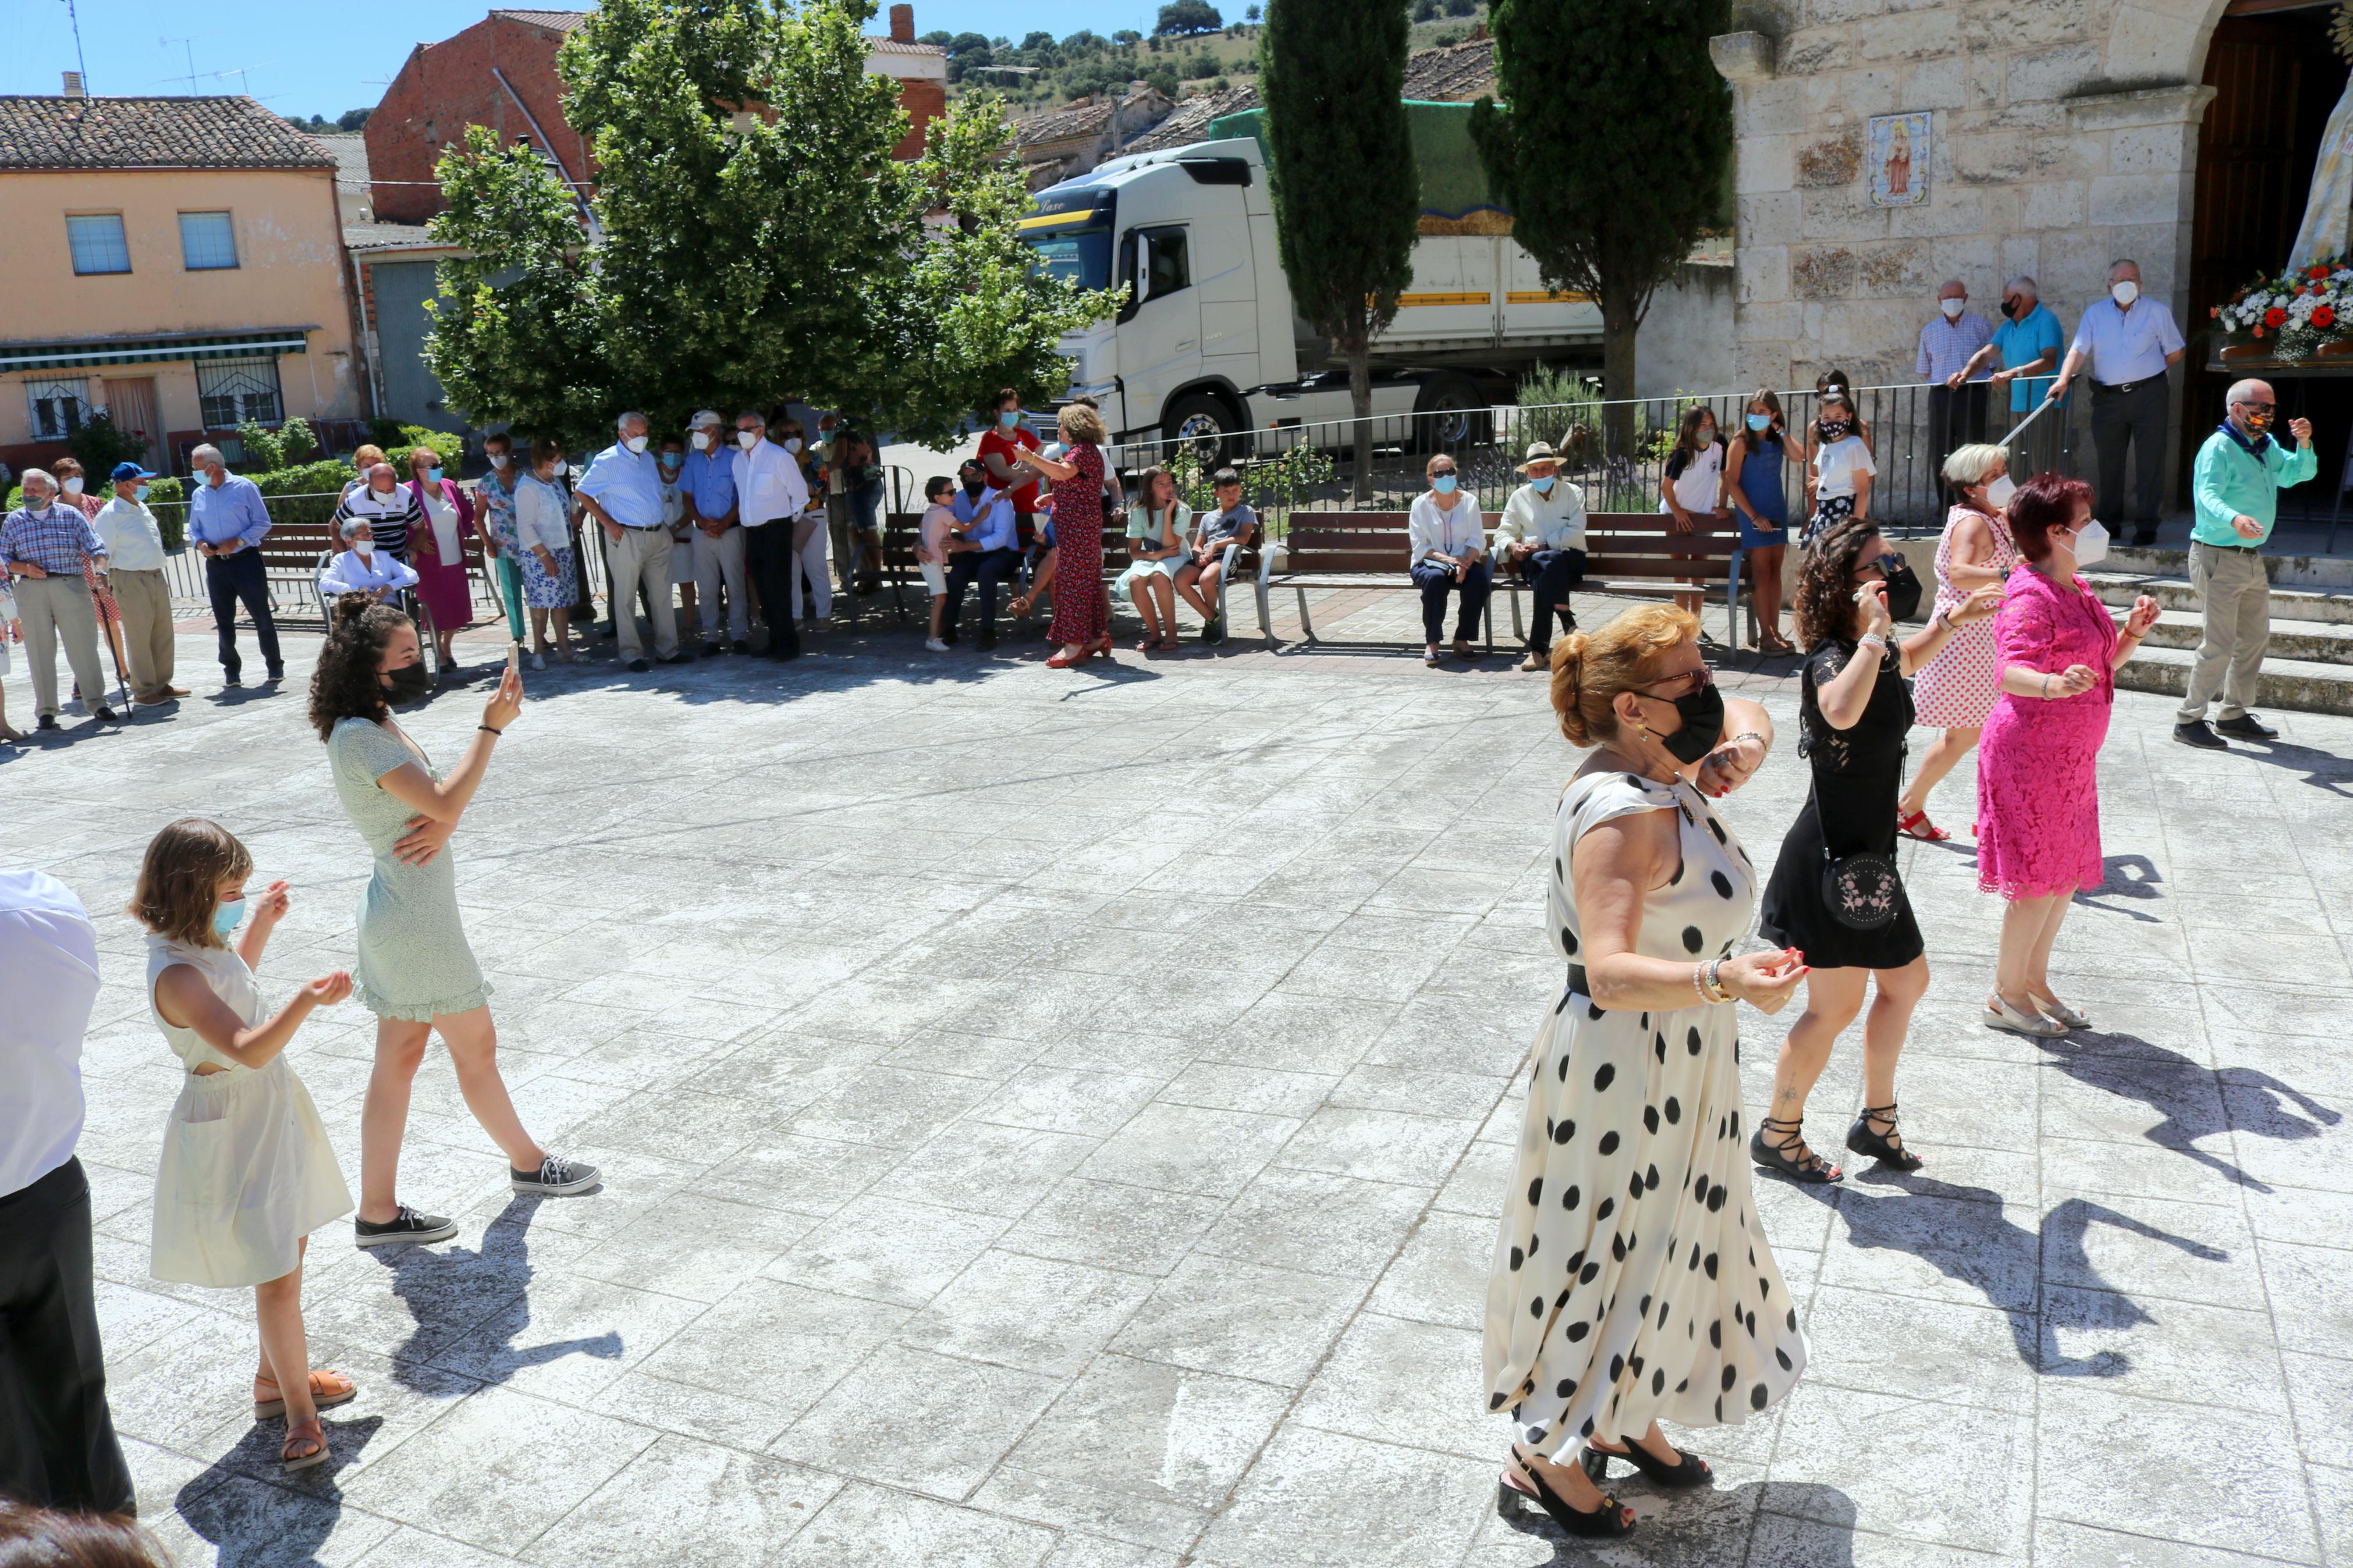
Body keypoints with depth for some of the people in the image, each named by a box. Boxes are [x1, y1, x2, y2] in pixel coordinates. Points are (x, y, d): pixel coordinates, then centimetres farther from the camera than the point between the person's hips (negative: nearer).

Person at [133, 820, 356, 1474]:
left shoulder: (205, 946, 2)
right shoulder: (176, 975, -28)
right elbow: (248, 1049, -39)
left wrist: (260, 926, 24)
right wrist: (307, 1000, -51)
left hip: (272, 1115, 10)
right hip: (234, 1132, -10)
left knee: (290, 1254, 20)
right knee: (278, 1275, -5)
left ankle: (276, 1377, 37)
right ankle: (300, 1414, 7)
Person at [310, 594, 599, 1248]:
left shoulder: (378, 725, 10)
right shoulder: (359, 736, -20)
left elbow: (439, 796, 9)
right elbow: (445, 802, -27)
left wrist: (442, 821, -14)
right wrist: (491, 727, -22)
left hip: (399, 916, 10)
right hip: (417, 921, -10)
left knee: (398, 1061, 13)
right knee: (476, 1047, 9)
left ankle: (378, 1211, 19)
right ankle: (528, 1163, 28)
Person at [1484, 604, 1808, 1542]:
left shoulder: (1661, 774, 1)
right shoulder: (1625, 816, -29)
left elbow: (1745, 718, 20)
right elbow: (1610, 971, -38)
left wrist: (1743, 750, -3)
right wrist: (1725, 980, -52)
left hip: (1675, 1060, 10)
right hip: (1624, 1069, -10)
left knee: (1660, 1246, 24)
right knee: (1609, 1256, 6)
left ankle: (1624, 1420, 45)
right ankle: (1545, 1457, 26)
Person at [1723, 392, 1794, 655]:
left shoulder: (1777, 440, 10)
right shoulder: (1742, 442, -6)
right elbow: (1731, 483, -11)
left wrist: (1782, 431, -6)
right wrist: (1754, 516, -15)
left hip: (1777, 512, 6)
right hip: (1753, 514, -6)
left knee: (1775, 572, 7)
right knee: (1762, 573, -6)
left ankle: (1775, 631, 11)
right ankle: (1765, 636, -4)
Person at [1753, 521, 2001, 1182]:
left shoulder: (1878, 654, 6)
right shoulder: (1830, 659, -22)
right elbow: (1842, 712, -48)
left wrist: (1951, 620, 25)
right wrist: (1874, 631, -38)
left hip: (1867, 854, 10)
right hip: (1831, 859, -10)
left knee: (1906, 981, 20)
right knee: (1835, 1007, 1)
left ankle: (1877, 1120, 35)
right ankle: (1777, 1134, 19)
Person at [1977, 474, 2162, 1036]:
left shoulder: (2077, 592, 13)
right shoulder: (2031, 597, -19)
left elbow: (2104, 664, 22)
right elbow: (2011, 671, -34)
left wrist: (2133, 632, 4)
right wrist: (2055, 684, -54)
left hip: (2069, 757, 10)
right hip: (2031, 753, -10)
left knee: (2067, 875, 14)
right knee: (2041, 880, -5)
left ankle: (2034, 982, 26)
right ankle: (2006, 996, 8)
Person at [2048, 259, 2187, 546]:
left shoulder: (2157, 311, 6)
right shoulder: (2096, 313, 10)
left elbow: (2175, 353, 10)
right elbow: (2078, 350, -2)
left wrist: (2148, 372, 7)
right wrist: (2064, 379, -16)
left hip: (2148, 396, -2)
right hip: (2108, 397, 2)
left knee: (2150, 462, -3)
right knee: (2109, 461, 7)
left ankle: (2146, 525, 0)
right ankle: (2110, 521, 17)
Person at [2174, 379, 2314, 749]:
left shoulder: (2267, 446, 13)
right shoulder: (2218, 448, -14)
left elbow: (2299, 472, 20)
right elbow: (2206, 496, -27)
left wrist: (2304, 445, 0)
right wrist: (2235, 519, -46)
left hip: (2252, 558, 9)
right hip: (2219, 556, -9)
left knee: (2256, 636, 14)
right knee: (2220, 642, -11)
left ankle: (2235, 715, 25)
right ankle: (2188, 720, -4)